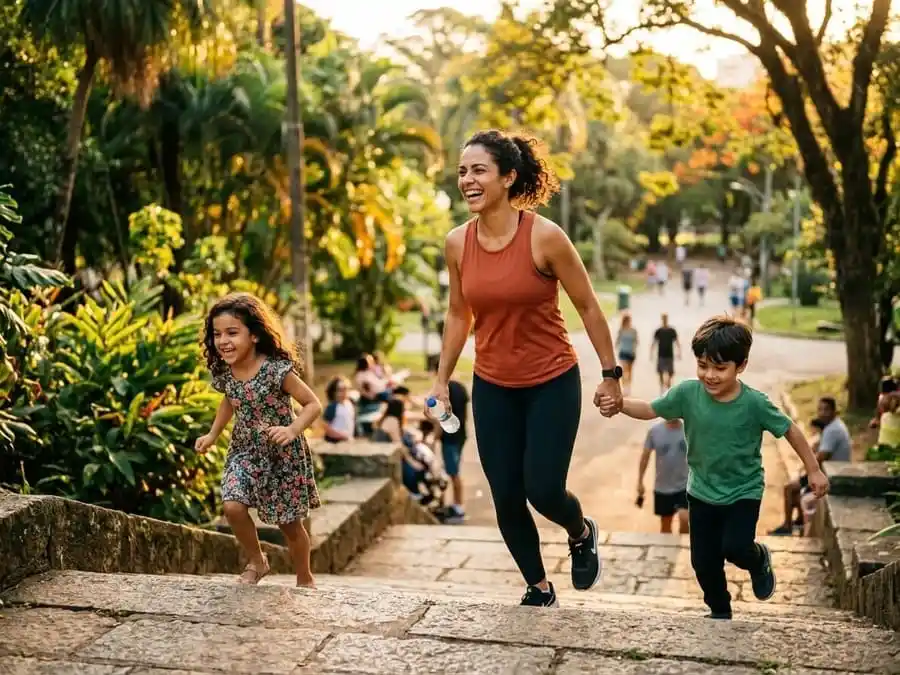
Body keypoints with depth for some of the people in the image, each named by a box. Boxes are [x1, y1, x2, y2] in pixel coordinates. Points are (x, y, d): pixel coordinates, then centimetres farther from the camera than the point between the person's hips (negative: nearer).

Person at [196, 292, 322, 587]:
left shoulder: (277, 369, -25)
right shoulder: (224, 371, -7)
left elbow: (313, 404, -19)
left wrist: (292, 430, -35)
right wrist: (213, 435, 12)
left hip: (283, 455, -4)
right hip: (244, 451, 4)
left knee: (289, 524, 8)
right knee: (232, 507, -17)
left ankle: (305, 580, 34)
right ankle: (256, 562, 10)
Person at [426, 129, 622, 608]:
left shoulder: (545, 237, -18)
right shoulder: (457, 244, -6)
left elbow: (588, 306, -9)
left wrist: (610, 374, -5)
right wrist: (441, 379, 10)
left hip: (552, 383, -4)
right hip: (492, 388, 4)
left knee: (543, 490, -7)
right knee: (506, 500, 6)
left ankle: (582, 534, 30)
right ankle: (538, 588, 31)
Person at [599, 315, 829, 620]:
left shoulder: (754, 403, -22)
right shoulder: (687, 393, -17)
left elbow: (790, 430, -9)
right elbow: (651, 409, -7)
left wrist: (814, 470, -2)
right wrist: (619, 404, -26)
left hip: (744, 493, -2)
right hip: (702, 493, 3)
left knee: (735, 547, -20)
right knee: (704, 561, 7)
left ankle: (759, 561, 18)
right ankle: (720, 612, 36)